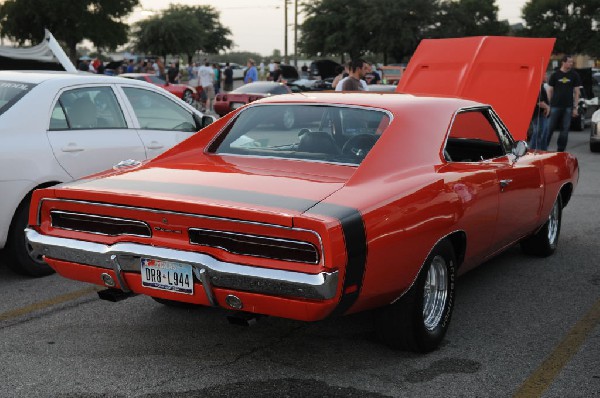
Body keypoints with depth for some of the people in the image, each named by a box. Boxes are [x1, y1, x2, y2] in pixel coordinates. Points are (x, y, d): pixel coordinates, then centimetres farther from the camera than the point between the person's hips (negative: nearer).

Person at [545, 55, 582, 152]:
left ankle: (560, 150, 10)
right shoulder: (555, 75, 3)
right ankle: (544, 148, 7)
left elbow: (576, 92, 7)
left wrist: (575, 107, 1)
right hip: (555, 106, -1)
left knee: (565, 130, 3)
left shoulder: (574, 75, 6)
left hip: (568, 107, 2)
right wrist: (548, 105, 1)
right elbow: (550, 91, 7)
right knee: (550, 128, -2)